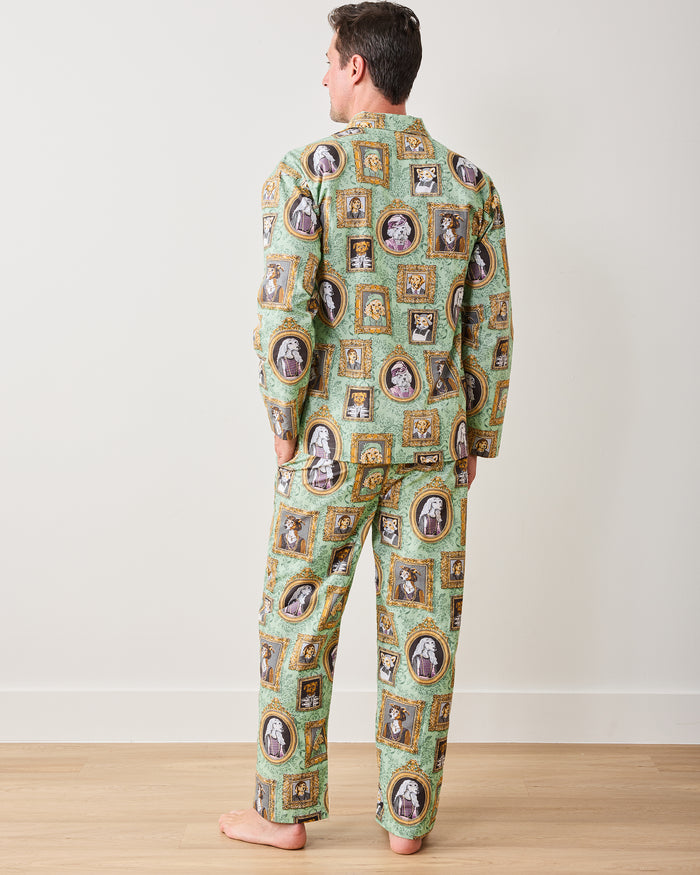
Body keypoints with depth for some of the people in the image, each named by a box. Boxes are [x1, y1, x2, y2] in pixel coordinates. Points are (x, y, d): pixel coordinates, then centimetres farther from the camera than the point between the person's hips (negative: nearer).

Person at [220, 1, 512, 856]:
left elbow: (288, 316, -13)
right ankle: (408, 816, 21)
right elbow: (492, 325, 5)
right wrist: (478, 438, 12)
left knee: (299, 621, 10)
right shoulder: (468, 181, 5)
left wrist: (286, 426, -2)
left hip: (338, 434, -3)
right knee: (421, 624, 10)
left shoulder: (307, 171, -7)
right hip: (434, 434, 4)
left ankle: (284, 810, 22)